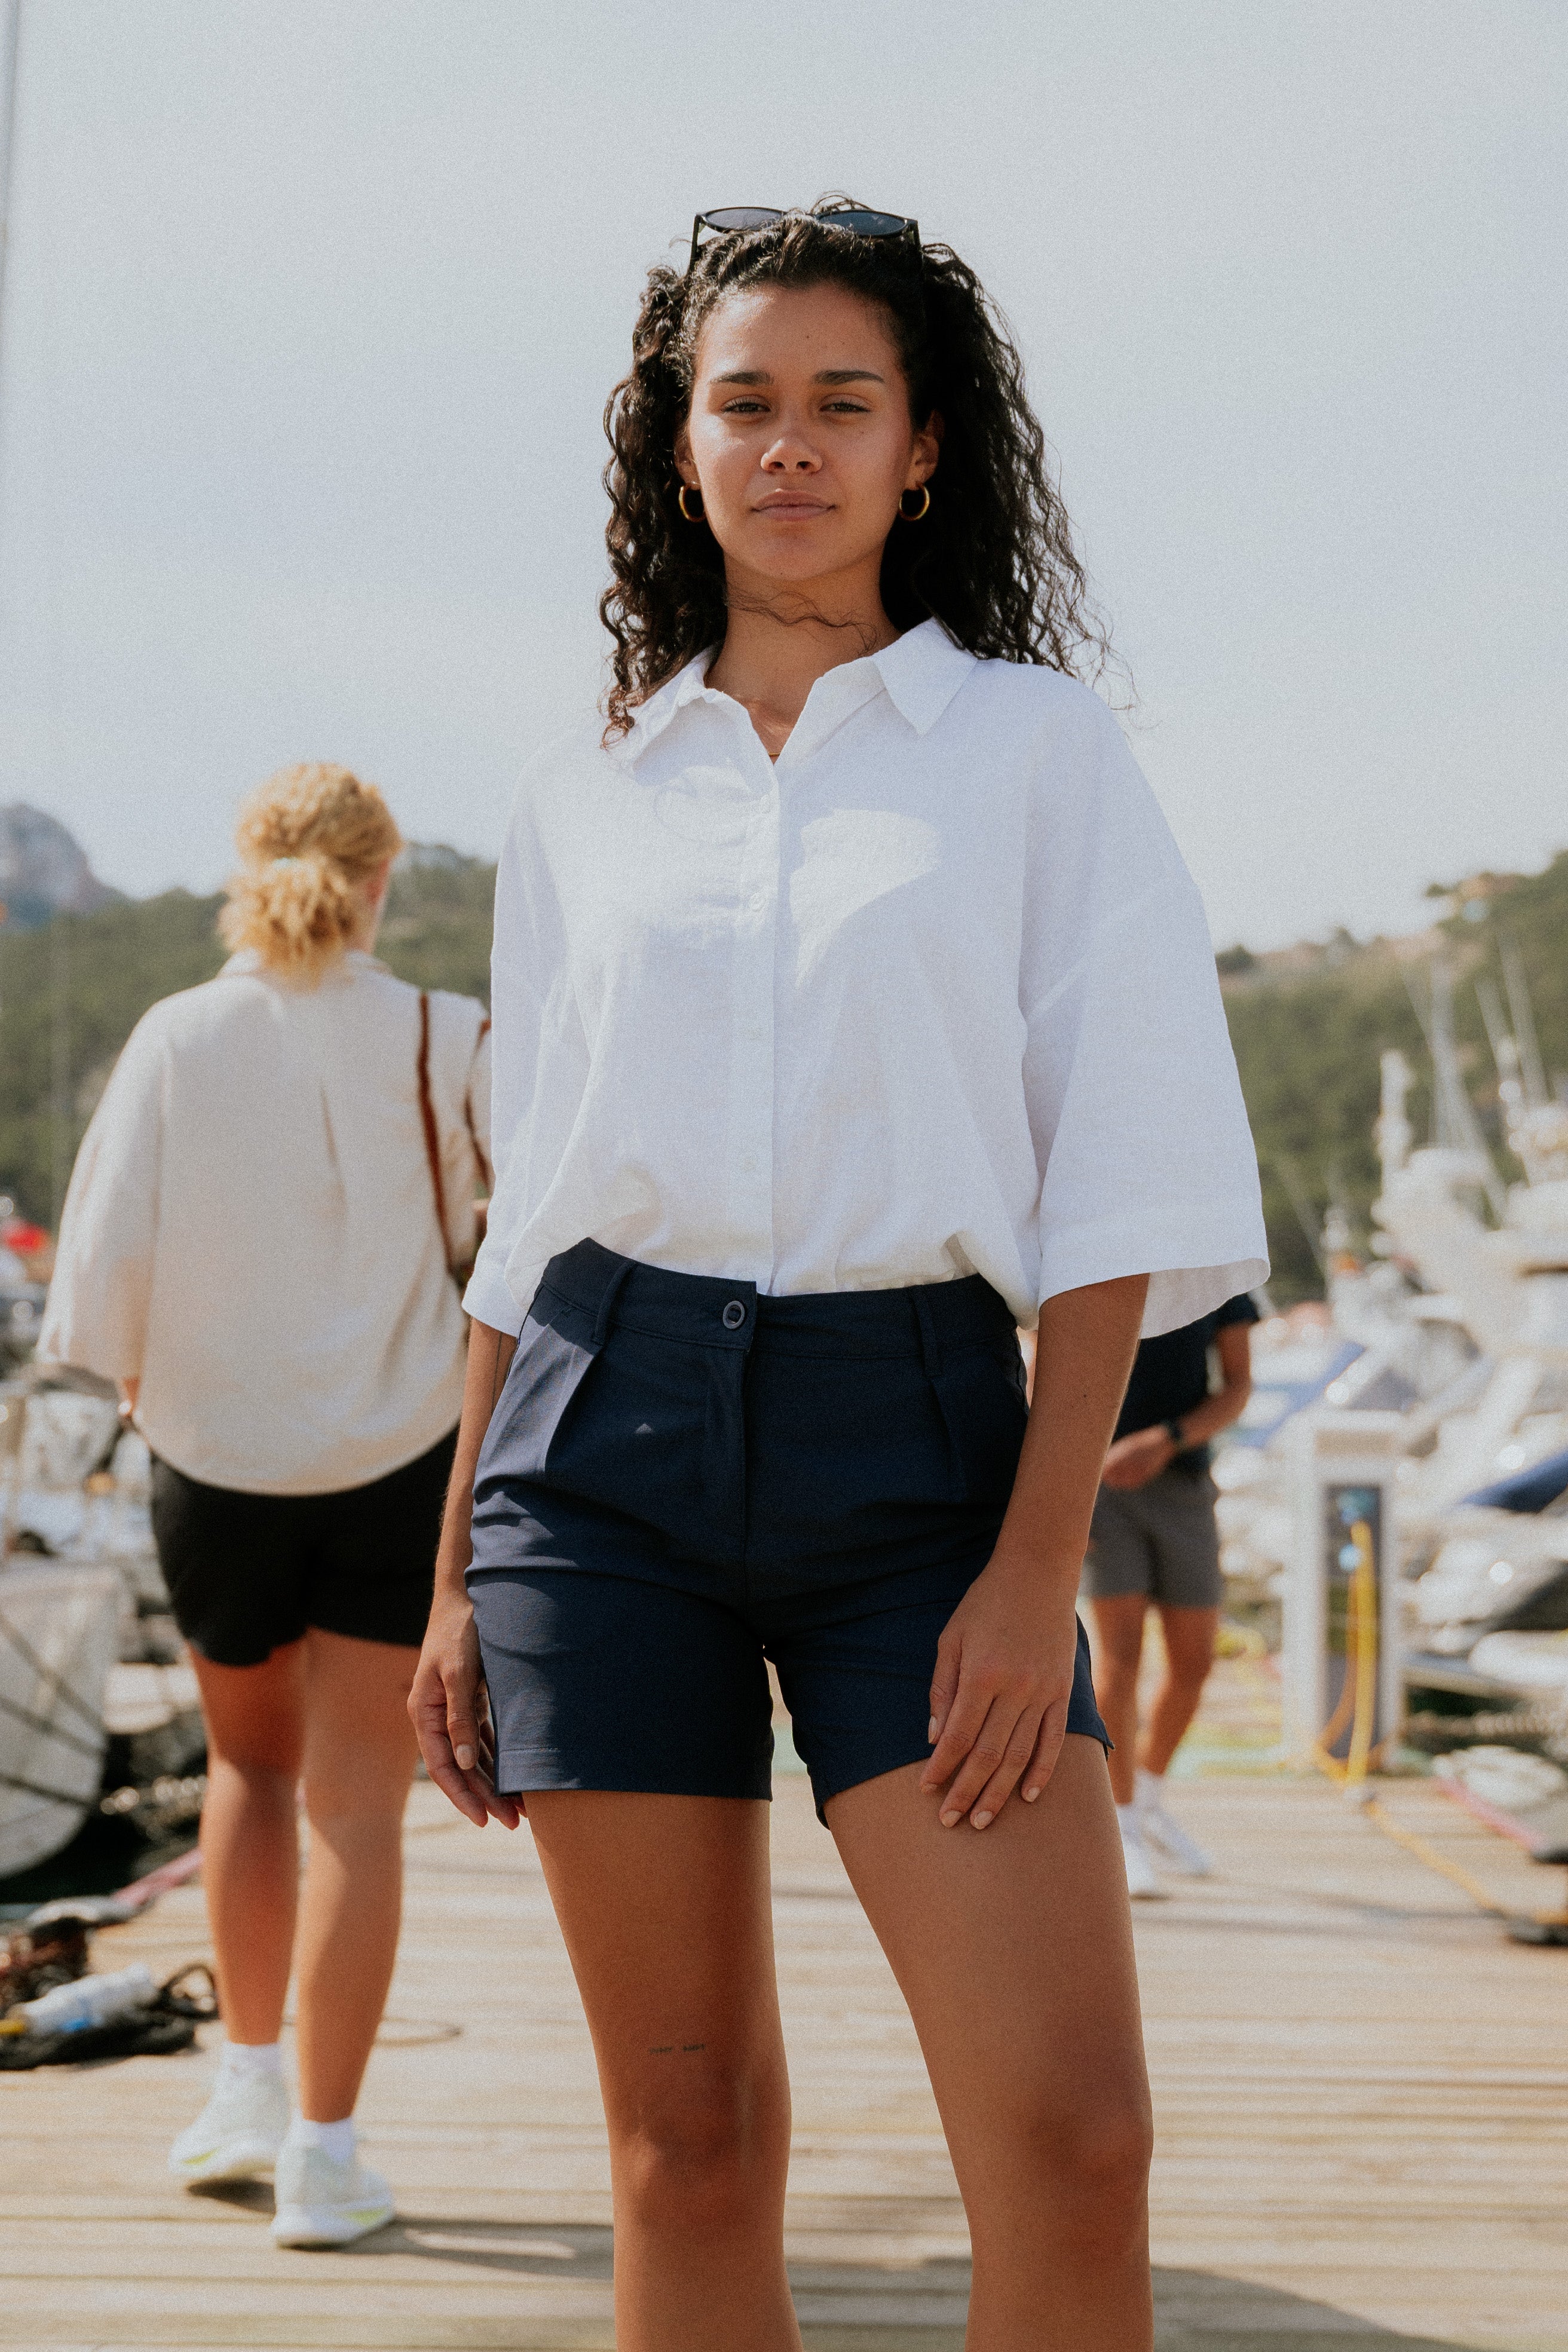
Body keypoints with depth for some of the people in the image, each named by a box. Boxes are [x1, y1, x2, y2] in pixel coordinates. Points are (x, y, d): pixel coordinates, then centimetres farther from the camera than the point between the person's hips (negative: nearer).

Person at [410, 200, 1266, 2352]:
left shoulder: (1034, 741, 6)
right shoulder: (582, 801, 13)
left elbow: (1122, 1184, -1)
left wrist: (1039, 1564, -10)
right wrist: (459, 1579, 11)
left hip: (911, 1440, -2)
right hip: (603, 1440, 2)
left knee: (1073, 2133, -11)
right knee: (688, 2138, 3)